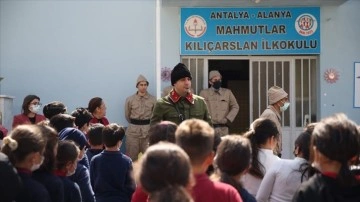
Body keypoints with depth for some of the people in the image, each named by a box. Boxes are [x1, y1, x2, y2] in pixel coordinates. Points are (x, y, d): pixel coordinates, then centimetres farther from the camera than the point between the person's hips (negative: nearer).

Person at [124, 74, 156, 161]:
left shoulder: (153, 99, -2)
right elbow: (127, 115, 10)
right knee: (131, 156, 3)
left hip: (148, 130, 0)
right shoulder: (130, 99, -3)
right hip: (133, 130, 0)